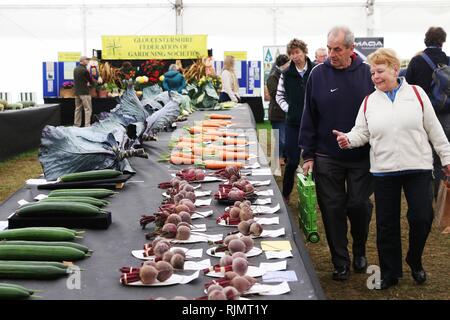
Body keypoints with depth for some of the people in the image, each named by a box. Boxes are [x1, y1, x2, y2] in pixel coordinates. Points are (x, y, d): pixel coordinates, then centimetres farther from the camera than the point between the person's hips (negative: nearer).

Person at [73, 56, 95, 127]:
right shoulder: (84, 70, -15)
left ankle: (76, 125, 15)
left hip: (77, 92, 8)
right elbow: (91, 81, -7)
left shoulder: (75, 69, 9)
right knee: (88, 109, -5)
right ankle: (87, 125, -9)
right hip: (84, 92, -8)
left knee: (78, 109, 13)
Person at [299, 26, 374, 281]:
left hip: (362, 156, 0)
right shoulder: (319, 74, -2)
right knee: (333, 209, 4)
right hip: (327, 157, 0)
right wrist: (308, 154, -2)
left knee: (359, 205, 3)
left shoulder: (367, 73, -2)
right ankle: (341, 262, 17)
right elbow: (309, 116, 0)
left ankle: (360, 252, 30)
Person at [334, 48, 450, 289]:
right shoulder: (369, 102, 6)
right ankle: (390, 273, 21)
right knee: (386, 224, 6)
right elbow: (362, 133, 5)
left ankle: (415, 261, 24)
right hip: (384, 170, 2)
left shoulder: (416, 93, 1)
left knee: (422, 218, -3)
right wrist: (349, 139, -16)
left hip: (418, 168, -1)